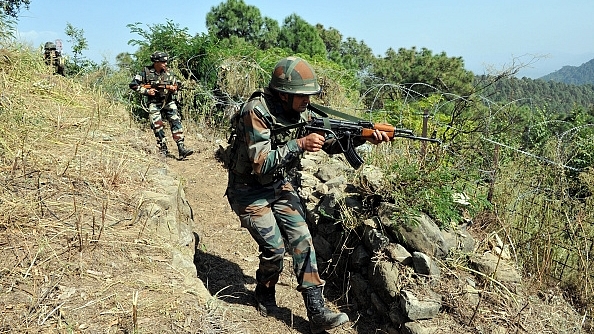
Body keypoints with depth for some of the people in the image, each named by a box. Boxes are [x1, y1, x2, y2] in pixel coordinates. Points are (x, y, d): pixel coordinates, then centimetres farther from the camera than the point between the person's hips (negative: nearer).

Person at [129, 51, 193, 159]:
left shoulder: (168, 73, 3)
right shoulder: (146, 72, -5)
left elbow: (177, 85, 14)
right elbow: (133, 85, -3)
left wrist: (174, 88, -9)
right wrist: (146, 91, -12)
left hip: (168, 102, 2)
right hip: (154, 103, -2)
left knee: (176, 122, -11)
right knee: (157, 126, -6)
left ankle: (181, 148, -13)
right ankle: (163, 150, 4)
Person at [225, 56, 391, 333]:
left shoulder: (301, 112, -5)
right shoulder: (257, 112, -26)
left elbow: (330, 143, -2)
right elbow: (260, 163, -30)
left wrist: (363, 137, -18)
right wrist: (299, 144, -34)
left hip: (279, 186, 6)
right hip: (249, 191, -6)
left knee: (302, 240, -4)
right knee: (275, 248, -9)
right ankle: (264, 294, 24)